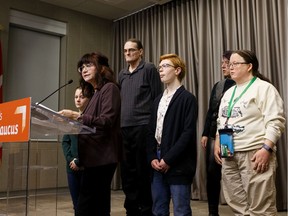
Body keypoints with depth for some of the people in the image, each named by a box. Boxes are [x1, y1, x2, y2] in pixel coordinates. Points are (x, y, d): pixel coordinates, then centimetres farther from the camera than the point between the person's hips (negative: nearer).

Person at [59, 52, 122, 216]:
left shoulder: (109, 88, -6)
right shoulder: (96, 92, 21)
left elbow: (107, 121, -18)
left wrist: (78, 117, -24)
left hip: (102, 156, -9)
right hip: (95, 156, 10)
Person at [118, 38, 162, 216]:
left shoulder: (149, 69, 0)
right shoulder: (122, 74, 18)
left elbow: (157, 98, -4)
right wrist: (119, 124, 14)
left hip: (143, 127, -6)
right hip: (124, 128, 6)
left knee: (143, 172, -1)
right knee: (127, 172, 9)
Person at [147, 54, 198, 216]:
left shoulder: (188, 98, -5)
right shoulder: (158, 100, 16)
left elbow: (188, 133, -13)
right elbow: (152, 131, 14)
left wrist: (168, 159, -14)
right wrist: (152, 157, 1)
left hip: (178, 165, -6)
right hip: (158, 163, 7)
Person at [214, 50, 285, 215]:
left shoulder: (263, 87, -4)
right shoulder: (229, 92, 18)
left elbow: (275, 121, -12)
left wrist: (266, 149, -20)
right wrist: (217, 144, 14)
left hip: (254, 154, -7)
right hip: (229, 155, 7)